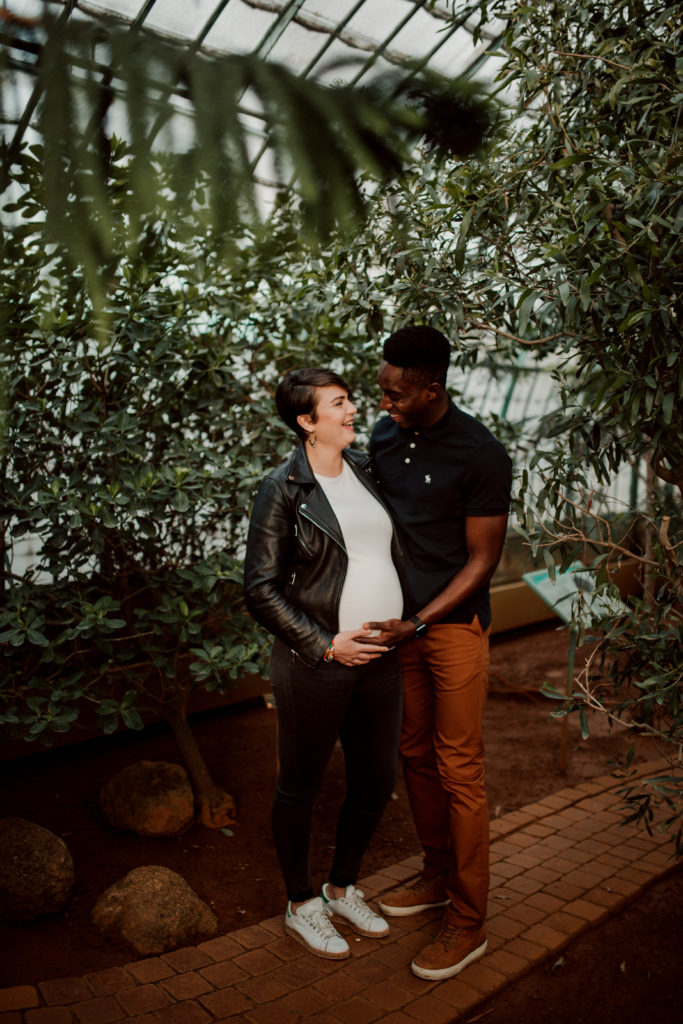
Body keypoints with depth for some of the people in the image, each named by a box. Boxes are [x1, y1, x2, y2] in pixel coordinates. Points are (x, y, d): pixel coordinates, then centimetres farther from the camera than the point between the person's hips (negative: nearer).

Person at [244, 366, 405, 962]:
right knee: (301, 785, 12)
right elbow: (261, 589, -13)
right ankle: (301, 905, 35)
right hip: (315, 664, -6)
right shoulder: (283, 490, -12)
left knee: (377, 780, 17)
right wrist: (325, 644, -16)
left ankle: (344, 889, 42)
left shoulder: (367, 470, 7)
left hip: (381, 658, 7)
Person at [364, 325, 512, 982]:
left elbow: (482, 560, -13)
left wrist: (419, 623, -18)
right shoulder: (384, 436, 1)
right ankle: (438, 876, 37)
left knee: (459, 772, 2)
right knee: (414, 754, 17)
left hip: (455, 625, -6)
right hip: (399, 620, 6)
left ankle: (468, 921, 18)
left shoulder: (481, 456, -17)